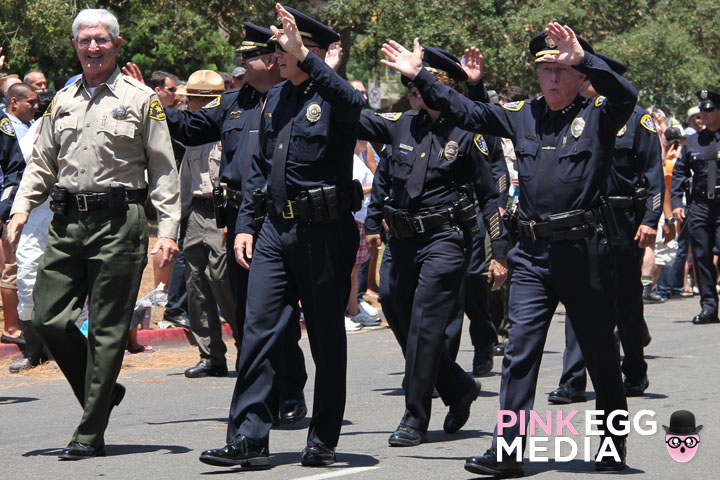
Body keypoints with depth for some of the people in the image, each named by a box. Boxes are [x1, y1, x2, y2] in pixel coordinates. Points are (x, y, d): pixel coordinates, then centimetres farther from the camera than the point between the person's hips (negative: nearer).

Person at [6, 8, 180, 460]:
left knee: (107, 329, -2)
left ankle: (91, 434, 4)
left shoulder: (142, 99, 2)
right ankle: (102, 391, 22)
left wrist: (168, 230, -8)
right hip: (67, 220, 5)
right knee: (49, 318, 0)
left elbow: (163, 171, 1)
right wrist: (22, 208, 4)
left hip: (119, 222, -5)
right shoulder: (63, 101, 16)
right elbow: (42, 163, 20)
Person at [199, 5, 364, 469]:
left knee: (327, 337, 5)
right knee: (258, 328, -3)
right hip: (276, 230, 6)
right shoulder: (276, 98, 13)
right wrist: (245, 224, 11)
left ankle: (323, 443, 16)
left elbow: (352, 102, -35)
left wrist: (303, 55, -38)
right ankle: (248, 440, -2)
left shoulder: (333, 97, -8)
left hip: (325, 234, -6)